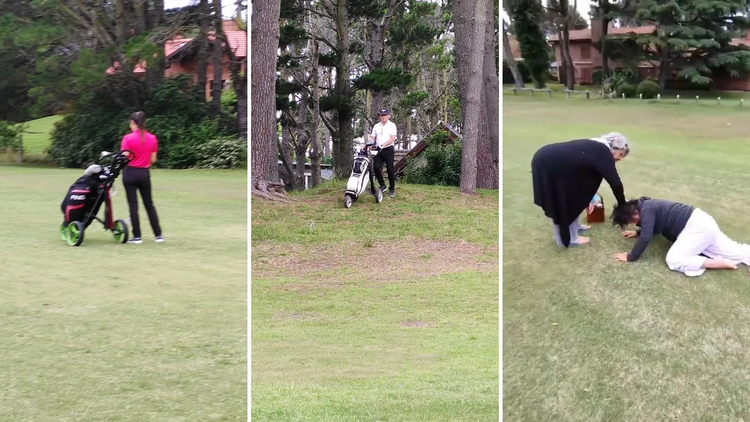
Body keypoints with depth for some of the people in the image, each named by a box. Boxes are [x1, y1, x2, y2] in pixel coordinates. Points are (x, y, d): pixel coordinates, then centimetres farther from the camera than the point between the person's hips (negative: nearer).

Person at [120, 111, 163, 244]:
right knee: (149, 204, 12)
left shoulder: (128, 138, -12)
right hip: (145, 173, 4)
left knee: (133, 204, 2)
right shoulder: (152, 138, 1)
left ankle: (137, 236, 2)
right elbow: (153, 159, 4)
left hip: (130, 173, -4)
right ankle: (158, 235, 11)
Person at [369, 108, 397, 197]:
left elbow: (393, 138, -10)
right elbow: (372, 138, 11)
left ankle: (392, 190, 5)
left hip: (388, 149, -4)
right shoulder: (376, 126, 13)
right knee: (376, 167, -7)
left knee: (390, 170, -2)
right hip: (378, 150, 4)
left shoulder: (392, 125, 0)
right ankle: (382, 185, 10)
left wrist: (383, 145, -24)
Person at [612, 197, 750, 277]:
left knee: (673, 260, -18)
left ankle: (722, 264, -16)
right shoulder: (648, 206, 16)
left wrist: (631, 257, -13)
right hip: (702, 222, 11)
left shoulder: (646, 209, -14)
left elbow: (645, 238, -22)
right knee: (734, 251, 11)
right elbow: (656, 227, 34)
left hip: (697, 226, -11)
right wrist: (637, 232, 27)